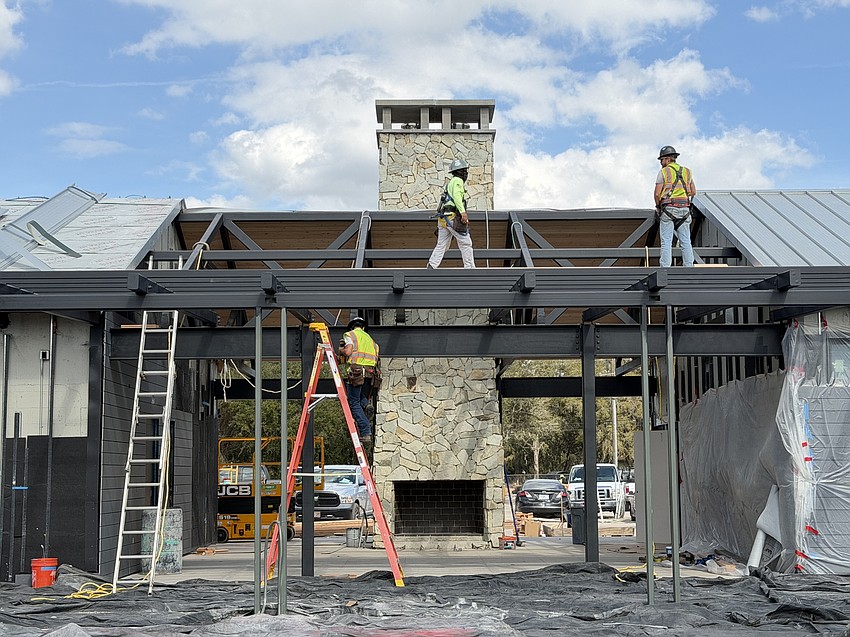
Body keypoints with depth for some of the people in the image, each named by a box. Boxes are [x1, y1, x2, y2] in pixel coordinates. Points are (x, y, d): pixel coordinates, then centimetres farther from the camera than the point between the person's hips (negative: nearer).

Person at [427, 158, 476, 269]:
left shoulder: (450, 183, 26)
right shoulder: (457, 180, -4)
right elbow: (457, 195, -21)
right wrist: (463, 212, -30)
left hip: (444, 218, 9)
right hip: (453, 217, -9)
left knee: (441, 245, 8)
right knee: (466, 244, -2)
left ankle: (431, 266, 1)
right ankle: (469, 268, -1)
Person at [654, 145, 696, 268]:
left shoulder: (663, 172, -1)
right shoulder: (687, 171, 13)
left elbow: (657, 193, -5)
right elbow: (693, 192, 15)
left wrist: (658, 206, 10)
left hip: (668, 208, -4)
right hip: (684, 209, 4)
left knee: (666, 241, -4)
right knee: (685, 241, 7)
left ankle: (665, 268, -8)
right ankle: (689, 267, 5)